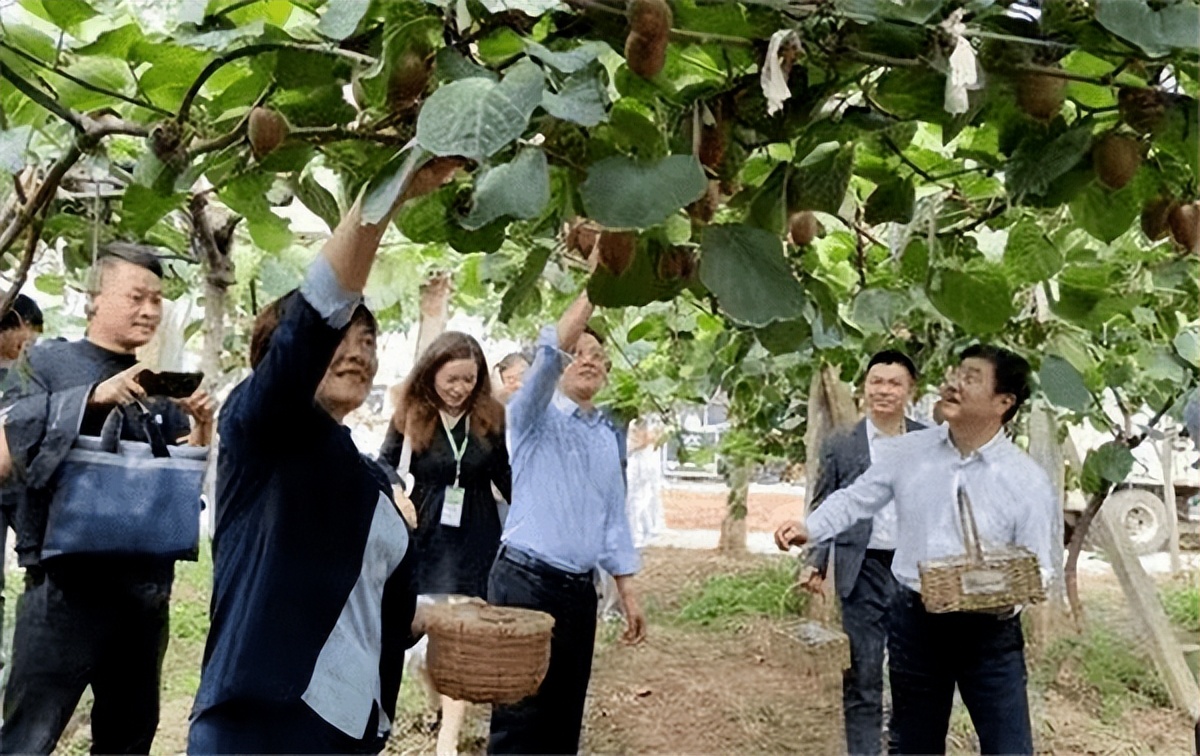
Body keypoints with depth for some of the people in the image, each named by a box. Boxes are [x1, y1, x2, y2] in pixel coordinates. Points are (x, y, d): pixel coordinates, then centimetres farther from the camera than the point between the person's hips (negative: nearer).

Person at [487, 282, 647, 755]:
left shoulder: (608, 436, 13)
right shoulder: (535, 417, -2)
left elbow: (614, 517, 14)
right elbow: (550, 350, -22)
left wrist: (628, 593, 11)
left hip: (580, 589, 6)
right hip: (525, 580, -6)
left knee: (565, 715, 13)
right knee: (520, 715, -3)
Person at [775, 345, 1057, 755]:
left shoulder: (1026, 478, -10)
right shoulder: (907, 451, -1)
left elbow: (1039, 567, -6)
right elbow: (856, 497, 5)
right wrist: (808, 529, -10)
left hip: (990, 630, -2)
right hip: (915, 619, 3)